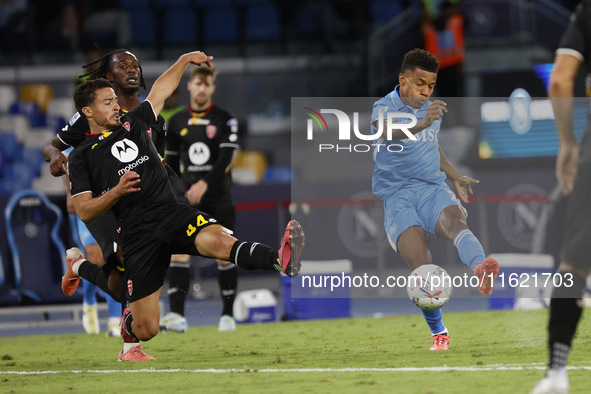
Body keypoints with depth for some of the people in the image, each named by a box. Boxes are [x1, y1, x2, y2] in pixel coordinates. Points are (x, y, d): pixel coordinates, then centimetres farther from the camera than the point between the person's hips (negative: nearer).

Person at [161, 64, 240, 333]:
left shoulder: (225, 121, -1)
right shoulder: (177, 122, 8)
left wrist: (204, 184, -25)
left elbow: (225, 158, -12)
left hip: (218, 197, -2)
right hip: (187, 197, 2)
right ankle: (176, 315, -19)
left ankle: (228, 315, 12)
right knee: (178, 251, -13)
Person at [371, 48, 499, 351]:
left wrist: (455, 177, 34)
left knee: (454, 221, -33)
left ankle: (481, 269, -64)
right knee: (421, 267, -21)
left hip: (433, 189, 4)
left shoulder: (431, 109, 16)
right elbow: (390, 131, -31)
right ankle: (438, 334, 0)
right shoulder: (384, 107, -6)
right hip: (397, 196, -4)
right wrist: (421, 124, -49)